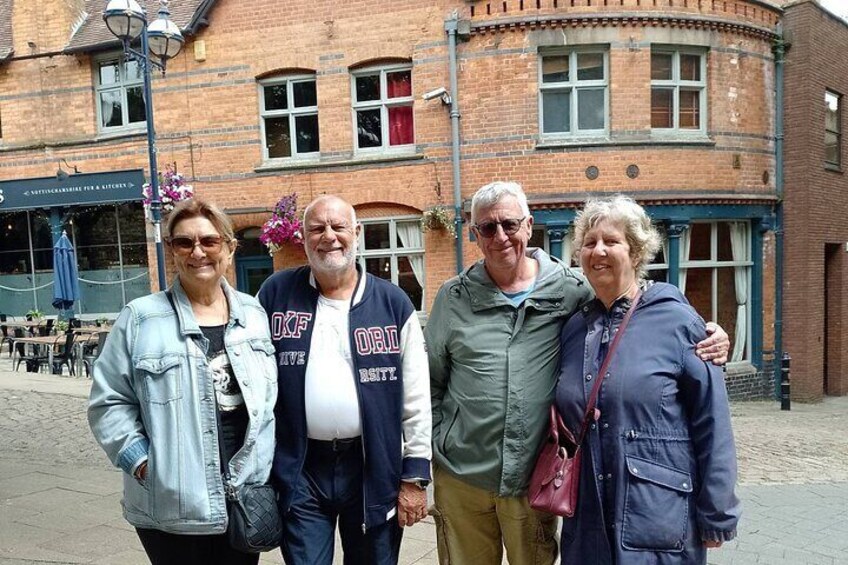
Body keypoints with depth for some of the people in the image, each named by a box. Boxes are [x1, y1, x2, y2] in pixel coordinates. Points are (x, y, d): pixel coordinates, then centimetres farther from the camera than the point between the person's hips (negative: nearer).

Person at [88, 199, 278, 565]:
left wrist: (265, 465, 5)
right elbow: (108, 402, -3)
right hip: (172, 507, -3)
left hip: (248, 497, 3)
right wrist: (140, 461, -11)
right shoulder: (141, 319, -6)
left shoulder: (253, 315, 4)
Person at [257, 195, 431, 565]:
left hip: (374, 468, 0)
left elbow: (416, 399, -2)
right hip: (300, 469, 0)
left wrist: (415, 475, -2)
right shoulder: (276, 294, -1)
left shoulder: (392, 302, -3)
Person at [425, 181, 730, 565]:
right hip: (460, 477, 1)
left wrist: (704, 337, -12)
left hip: (533, 479, -1)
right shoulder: (454, 297, 0)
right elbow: (430, 382, 7)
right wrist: (436, 446, 3)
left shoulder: (570, 290, -4)